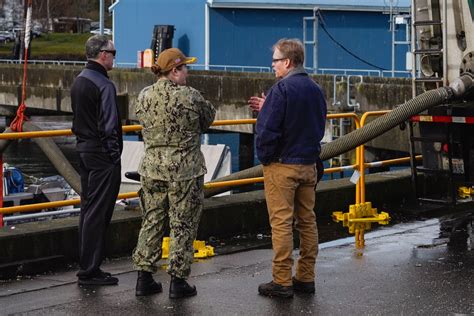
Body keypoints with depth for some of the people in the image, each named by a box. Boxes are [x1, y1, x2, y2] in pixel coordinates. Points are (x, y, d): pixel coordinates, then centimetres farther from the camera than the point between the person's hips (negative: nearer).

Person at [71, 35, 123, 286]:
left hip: (84, 150, 10)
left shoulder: (78, 81, 12)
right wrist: (114, 156, -13)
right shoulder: (104, 85, -17)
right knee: (97, 213, -6)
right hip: (102, 154, -10)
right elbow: (109, 127, -19)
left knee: (88, 209, 14)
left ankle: (86, 267, 20)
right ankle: (90, 270, -3)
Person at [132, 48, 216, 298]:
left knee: (152, 221, 14)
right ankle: (178, 281, 9)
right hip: (185, 171, -5)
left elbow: (143, 122, 10)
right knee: (182, 225, 5)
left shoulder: (144, 96, 0)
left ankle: (144, 278, 17)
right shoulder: (190, 97, -14)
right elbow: (208, 119, 0)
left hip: (152, 169, 5)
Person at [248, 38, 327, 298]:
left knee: (281, 223, -3)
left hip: (282, 166, -7)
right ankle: (306, 277, 17)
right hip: (309, 165, 7)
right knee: (307, 221, 11)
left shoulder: (281, 90, -16)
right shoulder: (315, 90, 9)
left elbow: (267, 130, -23)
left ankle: (282, 281, -1)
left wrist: (264, 158, -4)